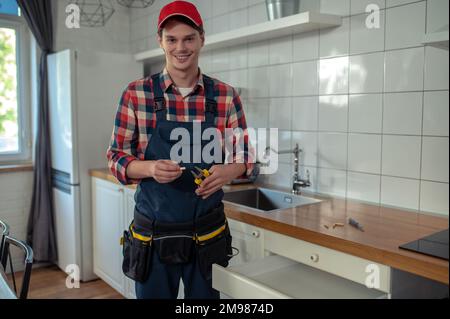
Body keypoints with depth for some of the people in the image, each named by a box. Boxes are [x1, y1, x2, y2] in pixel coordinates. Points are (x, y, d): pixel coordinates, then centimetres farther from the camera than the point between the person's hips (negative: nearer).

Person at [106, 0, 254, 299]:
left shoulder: (226, 96, -2)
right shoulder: (136, 94, -5)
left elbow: (244, 155, 4)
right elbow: (116, 158, -2)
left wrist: (228, 171, -19)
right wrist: (151, 168, -23)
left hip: (208, 234, 1)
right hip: (153, 234, -1)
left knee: (206, 296, 18)